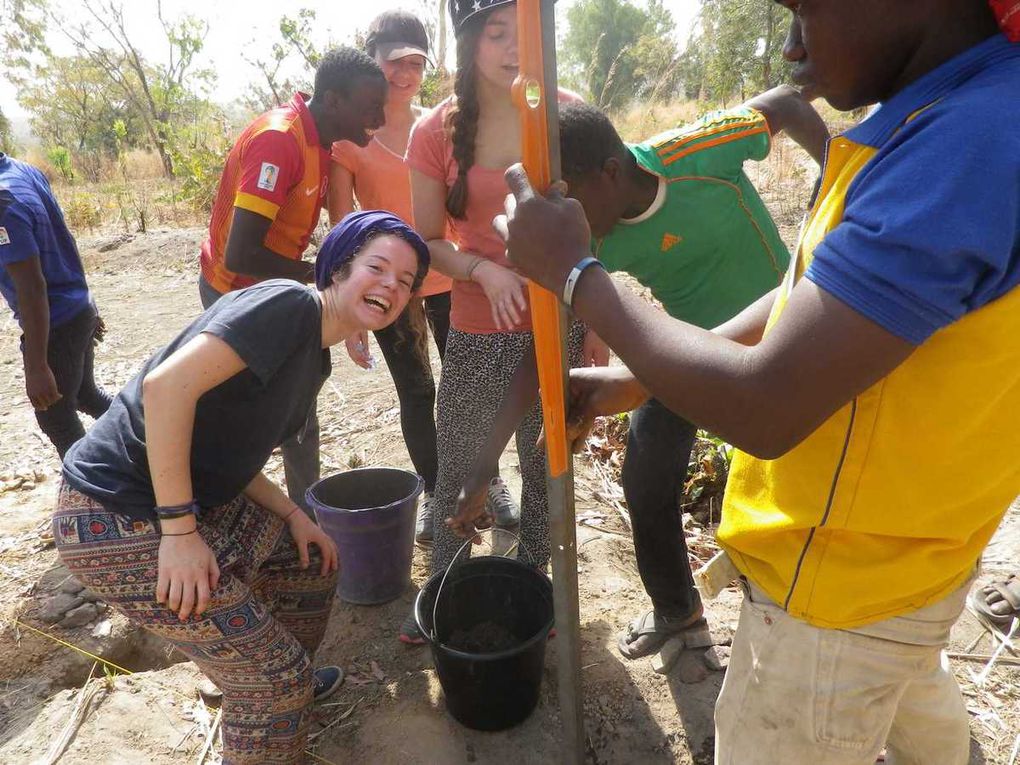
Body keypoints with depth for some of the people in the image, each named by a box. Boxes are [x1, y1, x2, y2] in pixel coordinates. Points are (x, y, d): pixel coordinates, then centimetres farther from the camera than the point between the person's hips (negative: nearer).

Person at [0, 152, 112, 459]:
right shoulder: (27, 171, 2)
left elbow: (32, 287, -25)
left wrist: (36, 367, -21)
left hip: (56, 323, -9)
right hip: (78, 309, 9)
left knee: (55, 418, 10)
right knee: (85, 394, 25)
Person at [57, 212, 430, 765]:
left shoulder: (315, 357, 11)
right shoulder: (289, 304, -19)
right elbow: (167, 384, -29)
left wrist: (292, 516, 4)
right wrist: (180, 530, -25)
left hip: (201, 502, 10)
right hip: (120, 522, -10)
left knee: (312, 565, 24)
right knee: (275, 682, -2)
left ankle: (287, 683, 48)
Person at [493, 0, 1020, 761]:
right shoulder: (939, 117, 1)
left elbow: (765, 409, -34)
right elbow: (821, 290, 7)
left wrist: (574, 271, -21)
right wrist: (638, 380, 0)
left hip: (842, 578, -8)